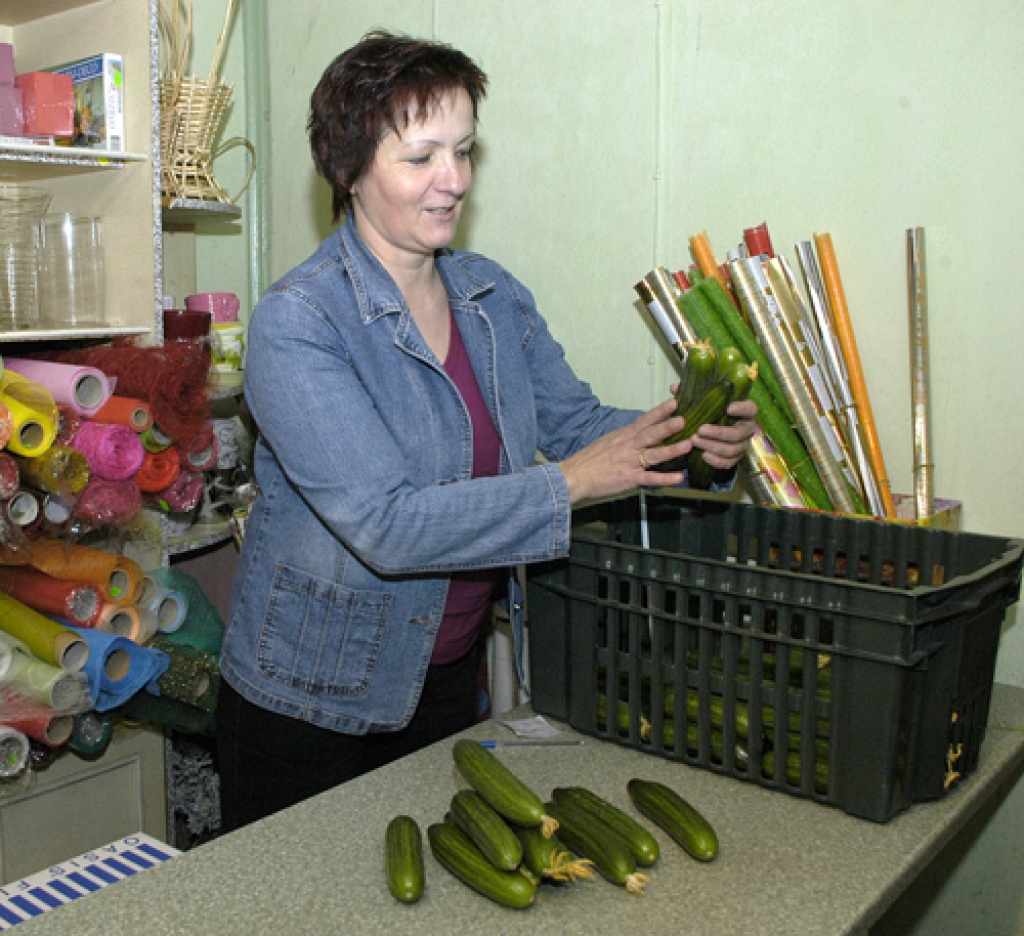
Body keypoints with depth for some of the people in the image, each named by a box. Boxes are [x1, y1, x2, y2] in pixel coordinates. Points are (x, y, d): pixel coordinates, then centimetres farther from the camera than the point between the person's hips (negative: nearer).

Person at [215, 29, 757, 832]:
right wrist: (569, 482, -32)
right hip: (309, 698, -5)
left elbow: (576, 421, 2)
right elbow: (386, 524, -29)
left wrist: (696, 440, -17)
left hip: (449, 673, 6)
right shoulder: (295, 325, -21)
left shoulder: (494, 296, 0)